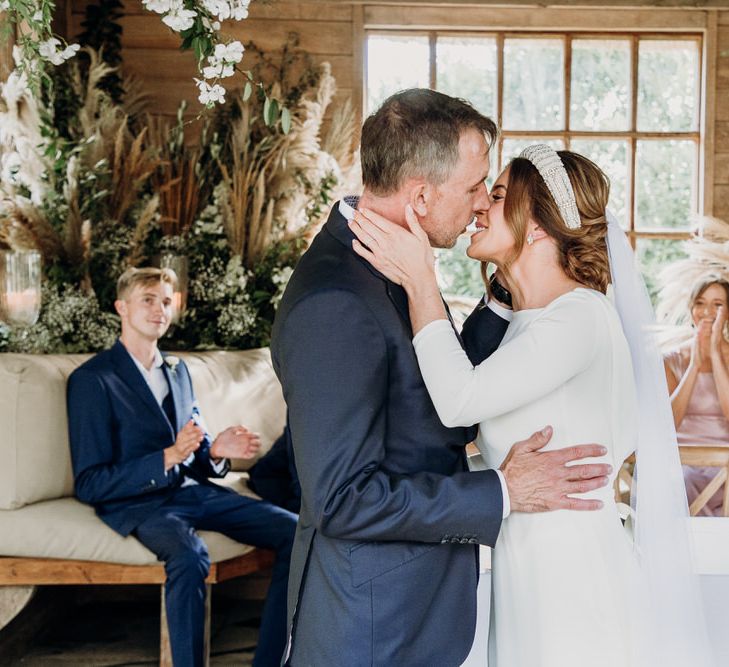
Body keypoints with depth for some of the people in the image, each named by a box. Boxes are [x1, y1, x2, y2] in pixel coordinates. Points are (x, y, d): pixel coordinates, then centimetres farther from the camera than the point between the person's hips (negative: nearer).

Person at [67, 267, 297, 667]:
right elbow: (89, 485, -10)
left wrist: (215, 452, -3)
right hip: (137, 502, -7)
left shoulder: (177, 369, 17)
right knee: (189, 555, -38)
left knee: (293, 531, -12)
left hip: (193, 490, 7)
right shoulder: (93, 379, -5)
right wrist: (168, 458, -22)